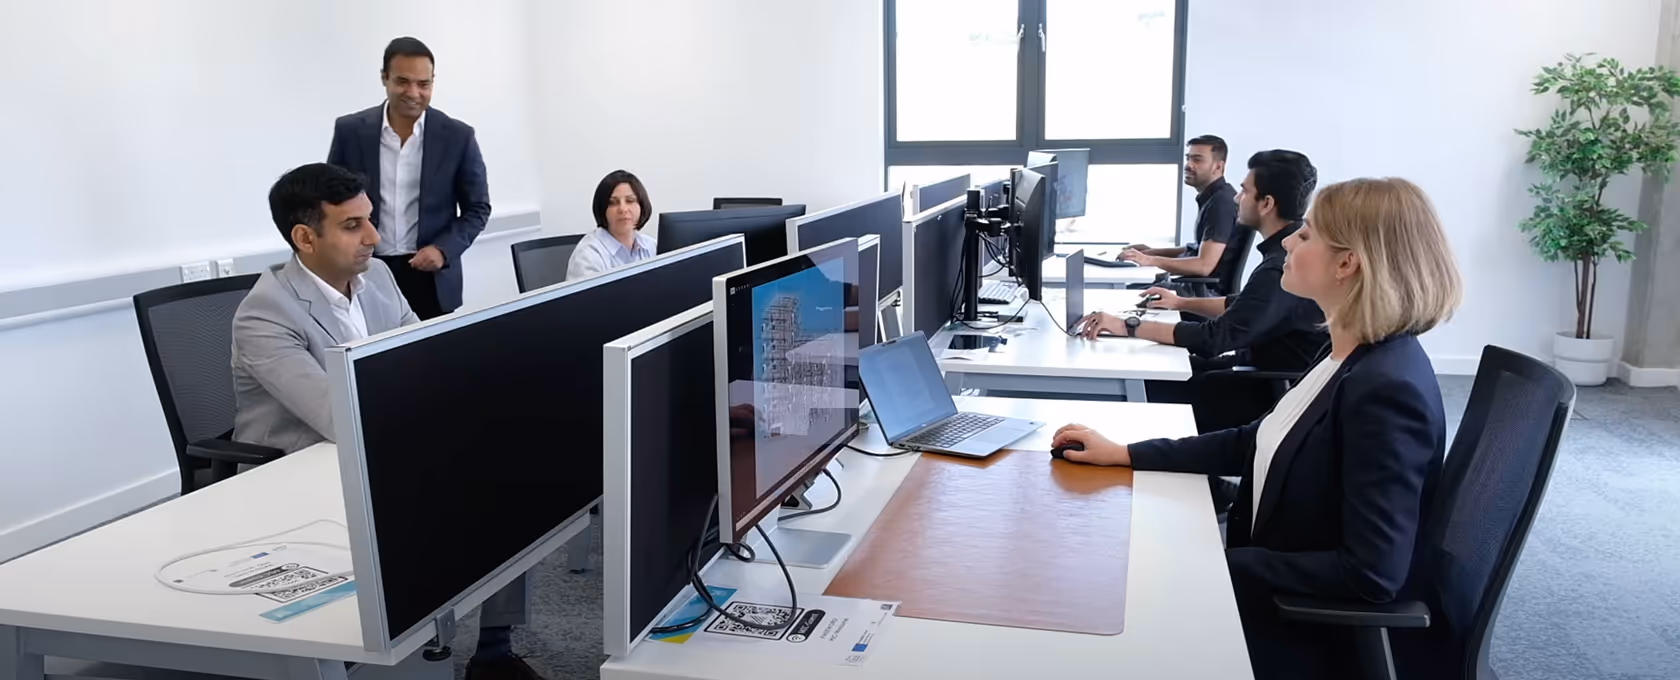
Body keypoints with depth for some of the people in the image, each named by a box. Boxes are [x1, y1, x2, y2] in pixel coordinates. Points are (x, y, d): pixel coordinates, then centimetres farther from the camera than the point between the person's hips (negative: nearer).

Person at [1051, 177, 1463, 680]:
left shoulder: (1388, 388, -28)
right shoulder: (1353, 358, 0)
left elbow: (1372, 575, -29)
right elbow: (1258, 443, 11)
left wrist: (1218, 562, -22)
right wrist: (1124, 454, 6)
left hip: (1332, 636, -7)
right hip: (1281, 595, 8)